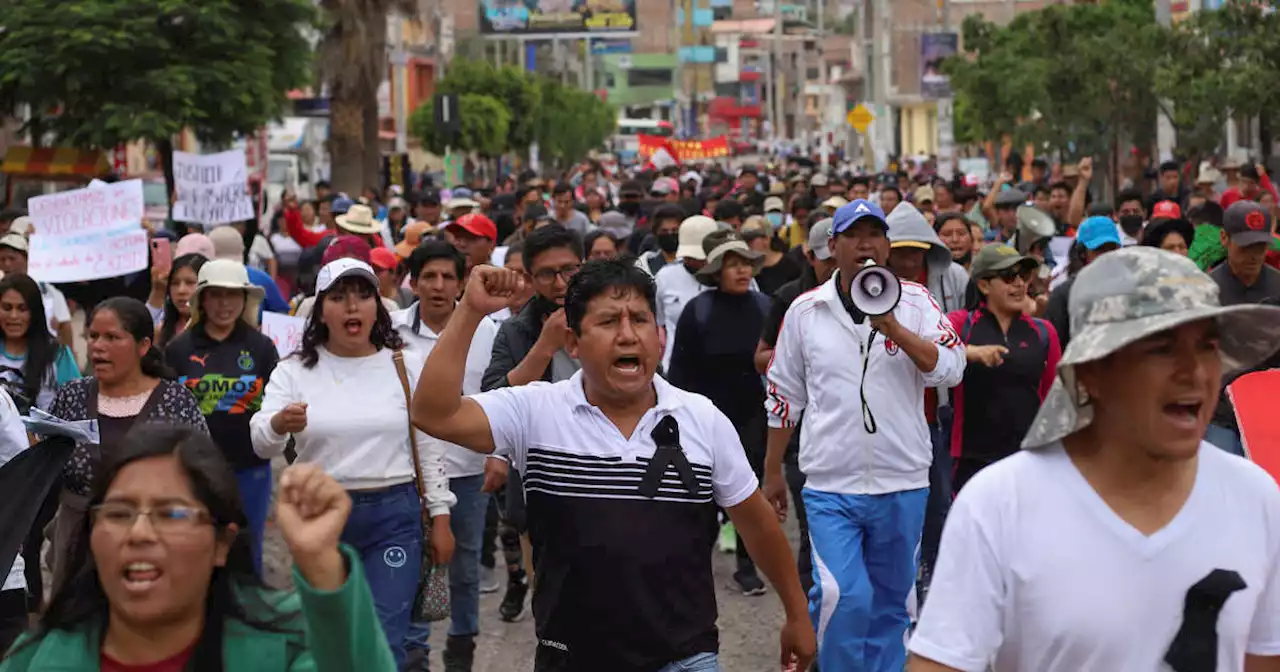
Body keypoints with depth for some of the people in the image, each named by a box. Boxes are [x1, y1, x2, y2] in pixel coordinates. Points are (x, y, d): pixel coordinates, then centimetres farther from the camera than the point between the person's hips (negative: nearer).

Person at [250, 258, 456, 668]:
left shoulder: (405, 365, 2)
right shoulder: (294, 370, -2)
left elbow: (429, 445, 5)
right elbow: (261, 444, -13)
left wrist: (440, 517, 3)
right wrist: (278, 424, -36)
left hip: (393, 515, 0)